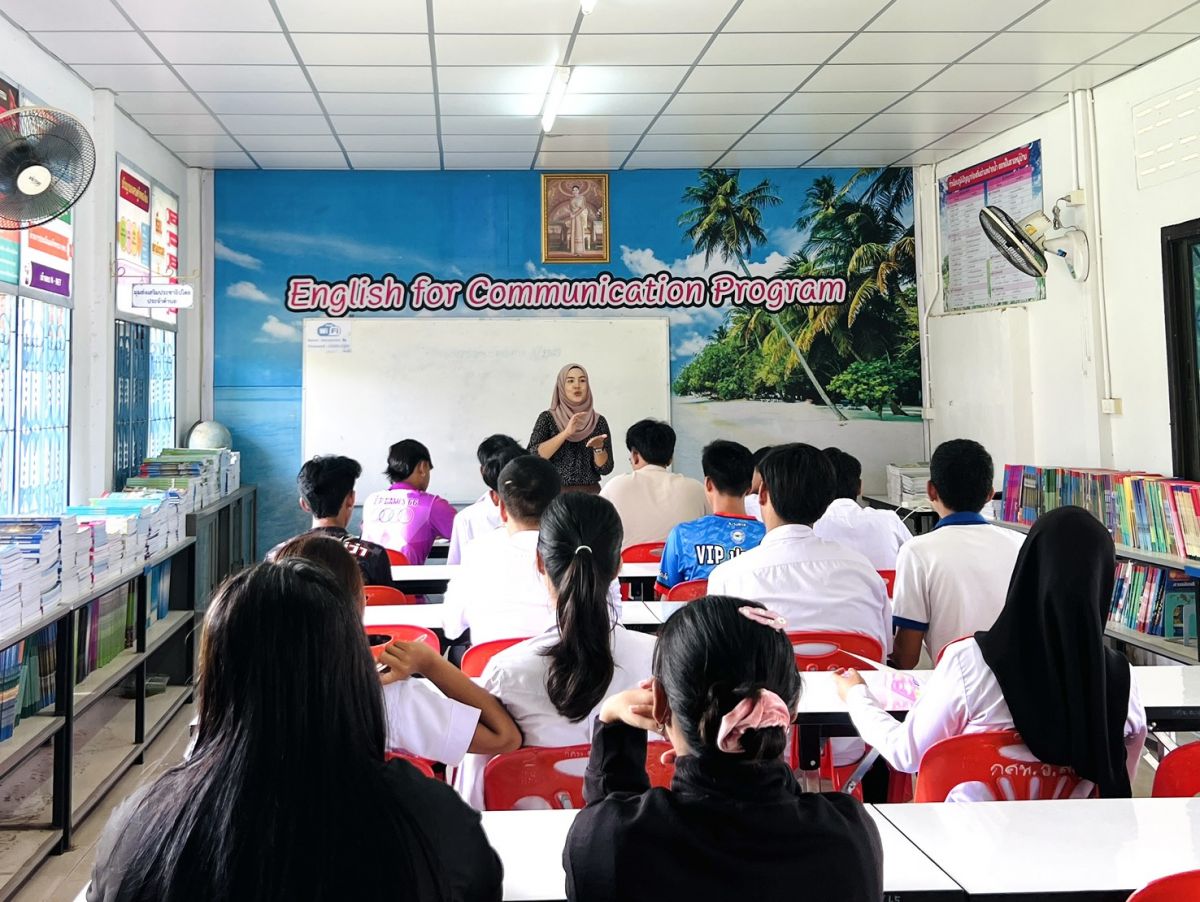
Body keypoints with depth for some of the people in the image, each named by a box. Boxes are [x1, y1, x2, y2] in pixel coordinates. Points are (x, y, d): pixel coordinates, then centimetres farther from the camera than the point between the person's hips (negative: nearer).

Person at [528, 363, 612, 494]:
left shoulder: (599, 421, 3)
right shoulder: (547, 418, -2)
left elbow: (605, 469, -1)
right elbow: (533, 456, -15)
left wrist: (598, 447, -20)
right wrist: (566, 432, -23)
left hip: (590, 494, 2)